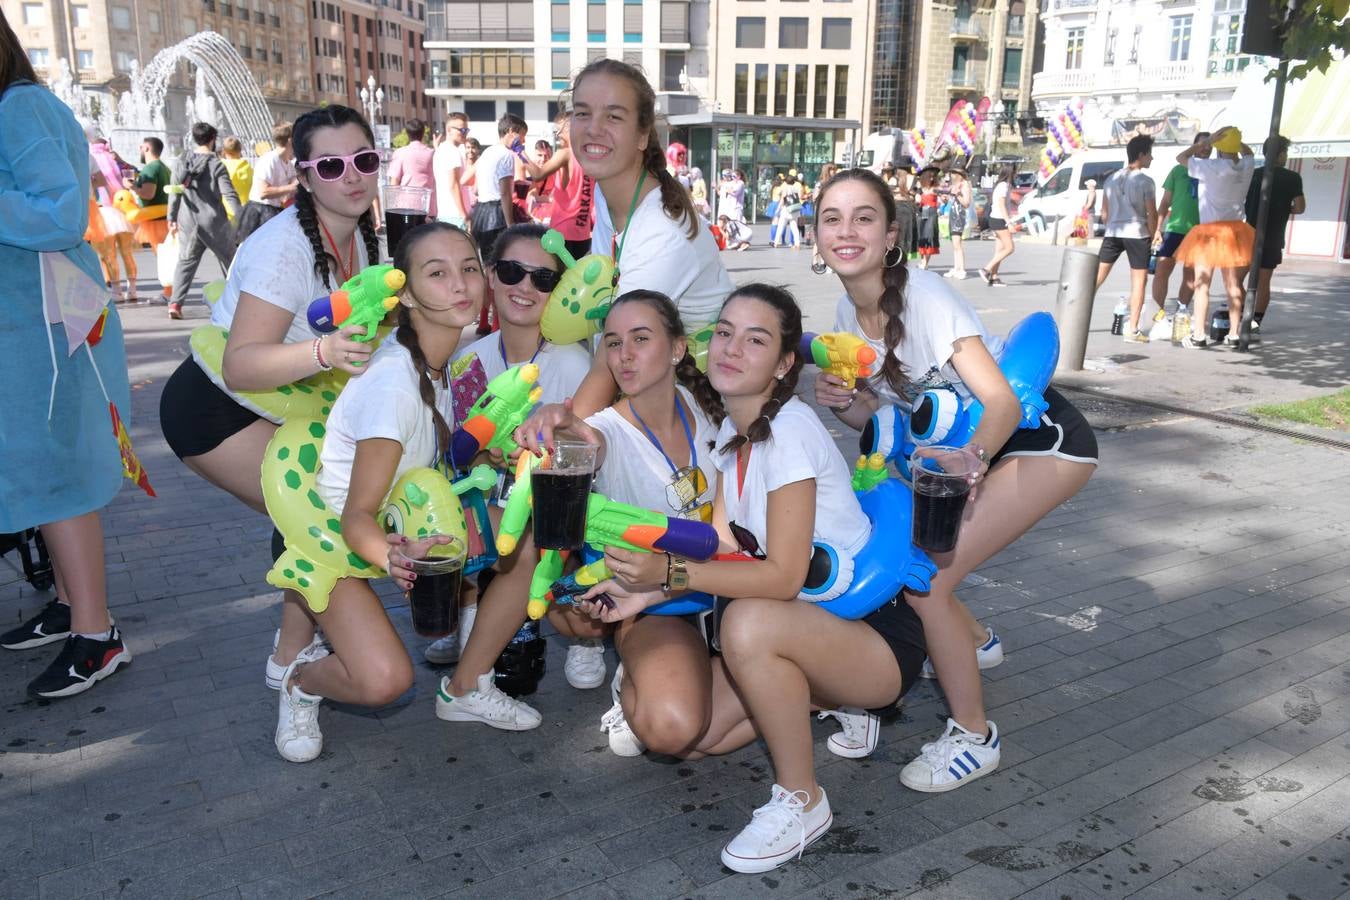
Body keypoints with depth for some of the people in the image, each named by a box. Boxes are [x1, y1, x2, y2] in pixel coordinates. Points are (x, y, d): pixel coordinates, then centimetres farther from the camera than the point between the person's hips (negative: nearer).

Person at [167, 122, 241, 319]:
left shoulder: (183, 163, 6)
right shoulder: (216, 164, -8)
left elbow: (175, 193, 10)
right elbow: (229, 195, -13)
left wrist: (172, 218, 18)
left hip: (189, 222, 4)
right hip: (214, 222, -4)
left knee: (186, 262, 8)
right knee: (229, 260, 11)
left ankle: (175, 303, -4)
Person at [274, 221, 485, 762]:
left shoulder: (451, 352, -8)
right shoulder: (393, 382, -32)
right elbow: (357, 517, -31)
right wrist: (394, 557, -50)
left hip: (401, 523, 8)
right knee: (384, 681, -27)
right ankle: (301, 679, 9)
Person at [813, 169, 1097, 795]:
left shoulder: (923, 295, -25)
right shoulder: (848, 312, -3)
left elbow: (1003, 402, -28)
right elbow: (884, 415, 2)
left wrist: (970, 458, -48)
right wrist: (844, 403, -20)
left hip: (1042, 440, -8)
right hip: (963, 447, 8)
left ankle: (973, 736, 2)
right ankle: (974, 642, 33)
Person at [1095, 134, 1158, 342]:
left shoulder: (1111, 178, 11)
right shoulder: (1145, 181, -6)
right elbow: (1152, 215, -6)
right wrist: (1151, 237, 6)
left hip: (1113, 233, 5)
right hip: (1137, 233, -5)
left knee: (1097, 277, 8)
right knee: (1138, 280, 1)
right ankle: (1132, 330, -1)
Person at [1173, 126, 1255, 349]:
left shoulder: (1212, 167, -14)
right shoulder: (1246, 166, 3)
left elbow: (1181, 157, -5)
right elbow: (1248, 153, 27)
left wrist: (1208, 141, -3)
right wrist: (1234, 137, 15)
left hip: (1211, 232, -5)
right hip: (1236, 230, 6)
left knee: (1202, 285, -1)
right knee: (1233, 285, 10)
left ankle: (1199, 336, -3)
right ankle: (1234, 334, 14)